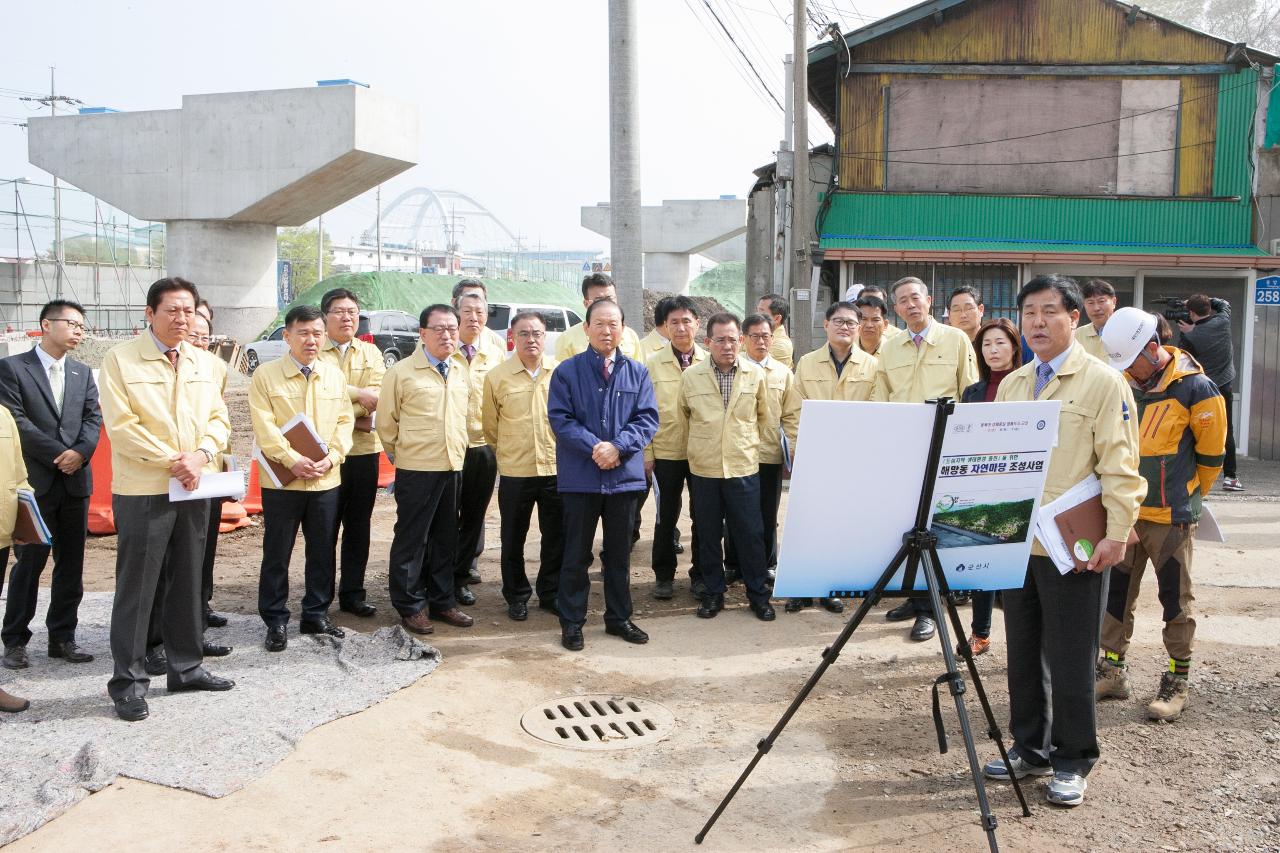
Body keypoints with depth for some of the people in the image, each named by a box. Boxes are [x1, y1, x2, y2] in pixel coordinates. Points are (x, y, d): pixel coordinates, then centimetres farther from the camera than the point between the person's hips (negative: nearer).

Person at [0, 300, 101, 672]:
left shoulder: (82, 372, 14)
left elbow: (93, 417, 6)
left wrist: (80, 452, -13)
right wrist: (58, 455, -13)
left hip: (76, 480, 5)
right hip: (35, 482, -5)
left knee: (71, 564, 8)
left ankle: (62, 637, 18)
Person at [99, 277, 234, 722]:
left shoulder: (202, 364, 11)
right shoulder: (120, 360, -6)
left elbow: (219, 419, 9)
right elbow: (121, 425, -13)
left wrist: (200, 455, -10)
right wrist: (171, 461, -16)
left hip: (194, 488, 6)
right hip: (143, 490, -5)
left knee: (188, 582, 14)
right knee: (136, 588, 0)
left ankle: (186, 667, 26)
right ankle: (128, 682, 11)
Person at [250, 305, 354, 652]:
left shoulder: (335, 375, 8)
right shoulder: (265, 375, -4)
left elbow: (345, 421, 6)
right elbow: (264, 427, -10)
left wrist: (331, 458, -8)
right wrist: (293, 461, -18)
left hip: (327, 480, 4)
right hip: (282, 480, -4)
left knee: (323, 552, 11)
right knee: (277, 554, 5)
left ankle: (316, 615, 25)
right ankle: (276, 621, 16)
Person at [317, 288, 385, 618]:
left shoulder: (371, 353, 10)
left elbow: (376, 396, -4)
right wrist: (359, 394, -14)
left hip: (364, 449, 4)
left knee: (358, 525, 10)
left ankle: (353, 593, 20)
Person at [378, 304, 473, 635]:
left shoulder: (460, 373, 10)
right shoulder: (401, 372, -7)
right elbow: (386, 422, -2)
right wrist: (400, 454, 3)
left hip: (453, 467, 5)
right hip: (416, 469, -5)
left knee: (446, 539, 14)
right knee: (411, 540, 3)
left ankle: (442, 601, 26)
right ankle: (410, 607, 15)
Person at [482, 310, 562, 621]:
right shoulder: (497, 377, -2)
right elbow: (491, 426, 9)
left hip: (556, 470, 1)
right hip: (514, 472, -1)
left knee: (556, 537, 10)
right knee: (513, 539, 10)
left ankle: (551, 593, 27)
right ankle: (516, 596, 26)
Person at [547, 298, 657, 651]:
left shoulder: (637, 373, 5)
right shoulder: (567, 371, -1)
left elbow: (647, 419, -1)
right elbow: (560, 419, -8)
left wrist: (617, 446, -16)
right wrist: (594, 447, -19)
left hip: (625, 475, 2)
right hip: (580, 477, -2)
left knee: (619, 553, 14)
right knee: (576, 554, 6)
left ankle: (619, 618, 27)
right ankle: (571, 622, 17)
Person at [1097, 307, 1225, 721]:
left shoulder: (1194, 388, -12)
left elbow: (1211, 453, -2)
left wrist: (1189, 495, 9)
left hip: (1171, 515, -5)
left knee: (1175, 599, 4)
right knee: (1116, 591, 10)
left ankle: (1177, 682, 15)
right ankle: (1112, 670, 21)